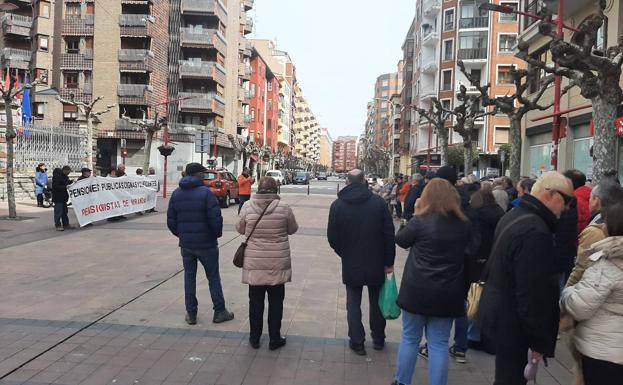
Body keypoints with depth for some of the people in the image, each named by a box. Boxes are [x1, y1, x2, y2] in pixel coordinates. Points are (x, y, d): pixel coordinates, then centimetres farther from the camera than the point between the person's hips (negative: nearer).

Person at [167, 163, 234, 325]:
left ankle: (191, 314, 17)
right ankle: (219, 312, 15)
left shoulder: (176, 194, 5)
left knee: (189, 277, 13)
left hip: (186, 244, 4)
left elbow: (170, 220, 5)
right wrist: (217, 234, 0)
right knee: (213, 277, 8)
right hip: (206, 243, -4)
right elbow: (215, 219, -18)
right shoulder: (205, 192, -13)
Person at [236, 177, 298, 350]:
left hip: (254, 263, 1)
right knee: (276, 301, 13)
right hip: (278, 263, -1)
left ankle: (254, 338, 26)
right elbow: (292, 229, 3)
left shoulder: (247, 208, -9)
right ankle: (274, 339, 21)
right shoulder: (283, 208, -11)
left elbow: (240, 229, 5)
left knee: (255, 301, 15)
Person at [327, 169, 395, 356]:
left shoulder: (337, 205, -8)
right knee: (377, 301, 17)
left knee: (353, 303, 12)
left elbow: (332, 237, -5)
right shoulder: (378, 202, -9)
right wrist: (389, 261, 0)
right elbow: (389, 234, -8)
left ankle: (357, 342, 16)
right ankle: (378, 340, 30)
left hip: (351, 264, -1)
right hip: (376, 263, 1)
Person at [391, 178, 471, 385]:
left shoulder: (421, 220, -12)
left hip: (417, 290, -2)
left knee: (410, 338, 14)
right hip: (448, 293, 3)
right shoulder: (464, 224, 1)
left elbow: (401, 240, 3)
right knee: (439, 344, 9)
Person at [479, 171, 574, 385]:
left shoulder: (514, 216, 7)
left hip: (498, 313, 10)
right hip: (511, 324, -10)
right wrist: (540, 341, -17)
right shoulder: (535, 231, -26)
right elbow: (534, 293, -27)